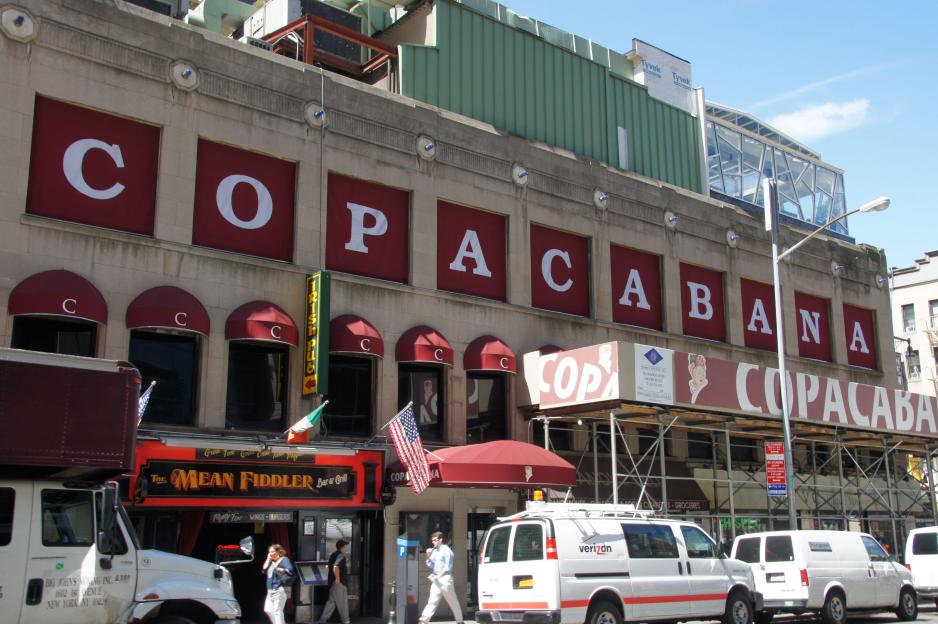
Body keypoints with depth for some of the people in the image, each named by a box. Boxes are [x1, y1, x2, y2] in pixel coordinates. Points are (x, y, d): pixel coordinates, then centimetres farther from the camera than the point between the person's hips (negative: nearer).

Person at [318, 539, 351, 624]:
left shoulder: (334, 555, 12)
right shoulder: (341, 556, -18)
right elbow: (335, 567, -34)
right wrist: (337, 579, -26)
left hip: (332, 583, 9)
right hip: (339, 583, -9)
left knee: (331, 602, 14)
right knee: (342, 603, 4)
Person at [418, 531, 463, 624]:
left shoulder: (446, 550, -7)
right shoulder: (434, 551, 14)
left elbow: (448, 567, -12)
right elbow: (430, 566, 16)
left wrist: (438, 576, -16)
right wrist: (428, 556, 0)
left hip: (445, 578, -6)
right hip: (436, 579, 6)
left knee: (452, 601, 3)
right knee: (432, 601, 0)